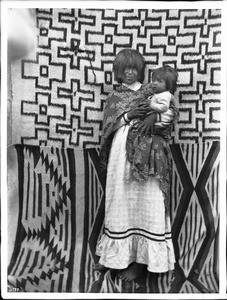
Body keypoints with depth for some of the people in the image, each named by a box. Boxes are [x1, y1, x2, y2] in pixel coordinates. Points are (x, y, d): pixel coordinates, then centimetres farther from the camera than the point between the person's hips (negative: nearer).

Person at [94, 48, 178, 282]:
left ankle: (143, 258, 12)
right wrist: (128, 115, -13)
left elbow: (172, 109, -1)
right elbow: (107, 125, 2)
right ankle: (117, 254, 24)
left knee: (145, 202, -1)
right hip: (120, 154, 2)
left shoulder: (151, 91, 9)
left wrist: (153, 115, -20)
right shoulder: (114, 97, 13)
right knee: (120, 201, 8)